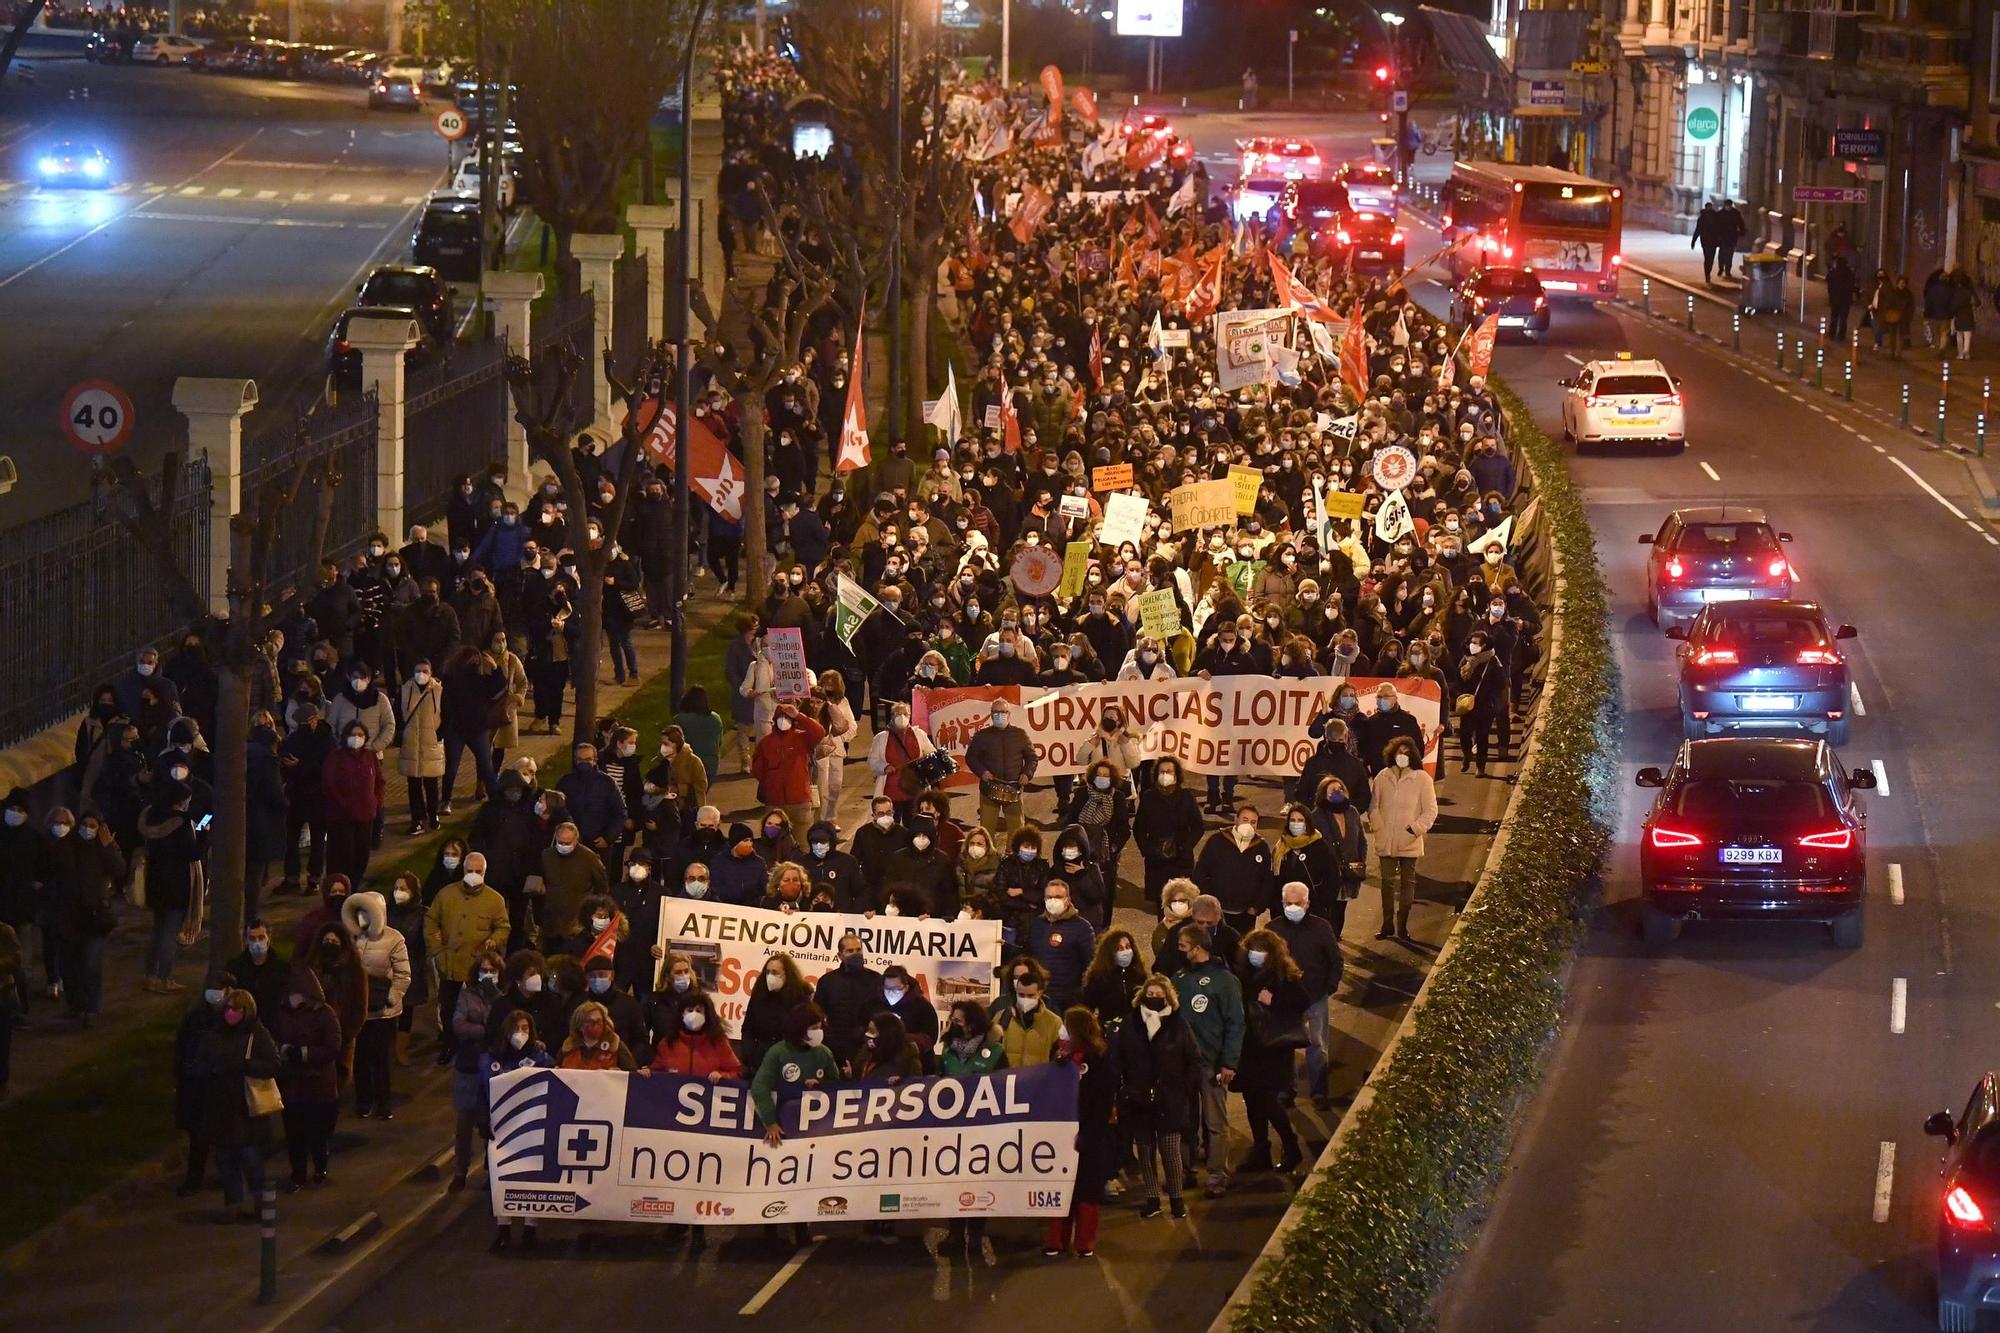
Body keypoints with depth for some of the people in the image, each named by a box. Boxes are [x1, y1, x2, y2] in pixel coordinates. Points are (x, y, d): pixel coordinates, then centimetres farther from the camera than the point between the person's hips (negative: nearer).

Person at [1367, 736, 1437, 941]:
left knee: (1408, 882, 4)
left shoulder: (1422, 779, -4)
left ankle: (1402, 925, 11)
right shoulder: (1383, 777, 3)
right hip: (1386, 841, 2)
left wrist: (1415, 829, -12)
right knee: (1388, 882, 7)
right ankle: (1387, 924, 15)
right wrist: (1378, 827, -5)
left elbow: (1430, 811, -2)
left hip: (1409, 843, -2)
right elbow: (1374, 806, 9)